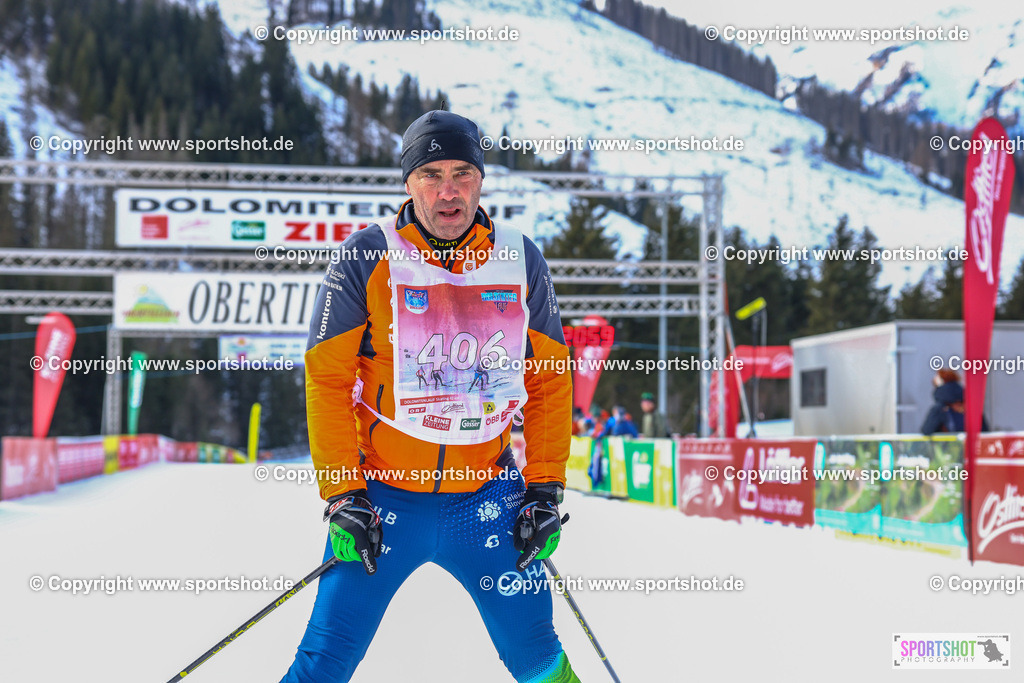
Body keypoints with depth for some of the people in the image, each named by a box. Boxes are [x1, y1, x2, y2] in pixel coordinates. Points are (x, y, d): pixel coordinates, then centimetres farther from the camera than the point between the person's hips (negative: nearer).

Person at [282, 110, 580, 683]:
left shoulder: (521, 261, 1)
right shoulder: (368, 259, -8)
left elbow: (551, 378, 8)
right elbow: (327, 379, -6)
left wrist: (546, 488, 2)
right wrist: (341, 495, -11)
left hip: (488, 496, 2)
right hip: (382, 494, -2)